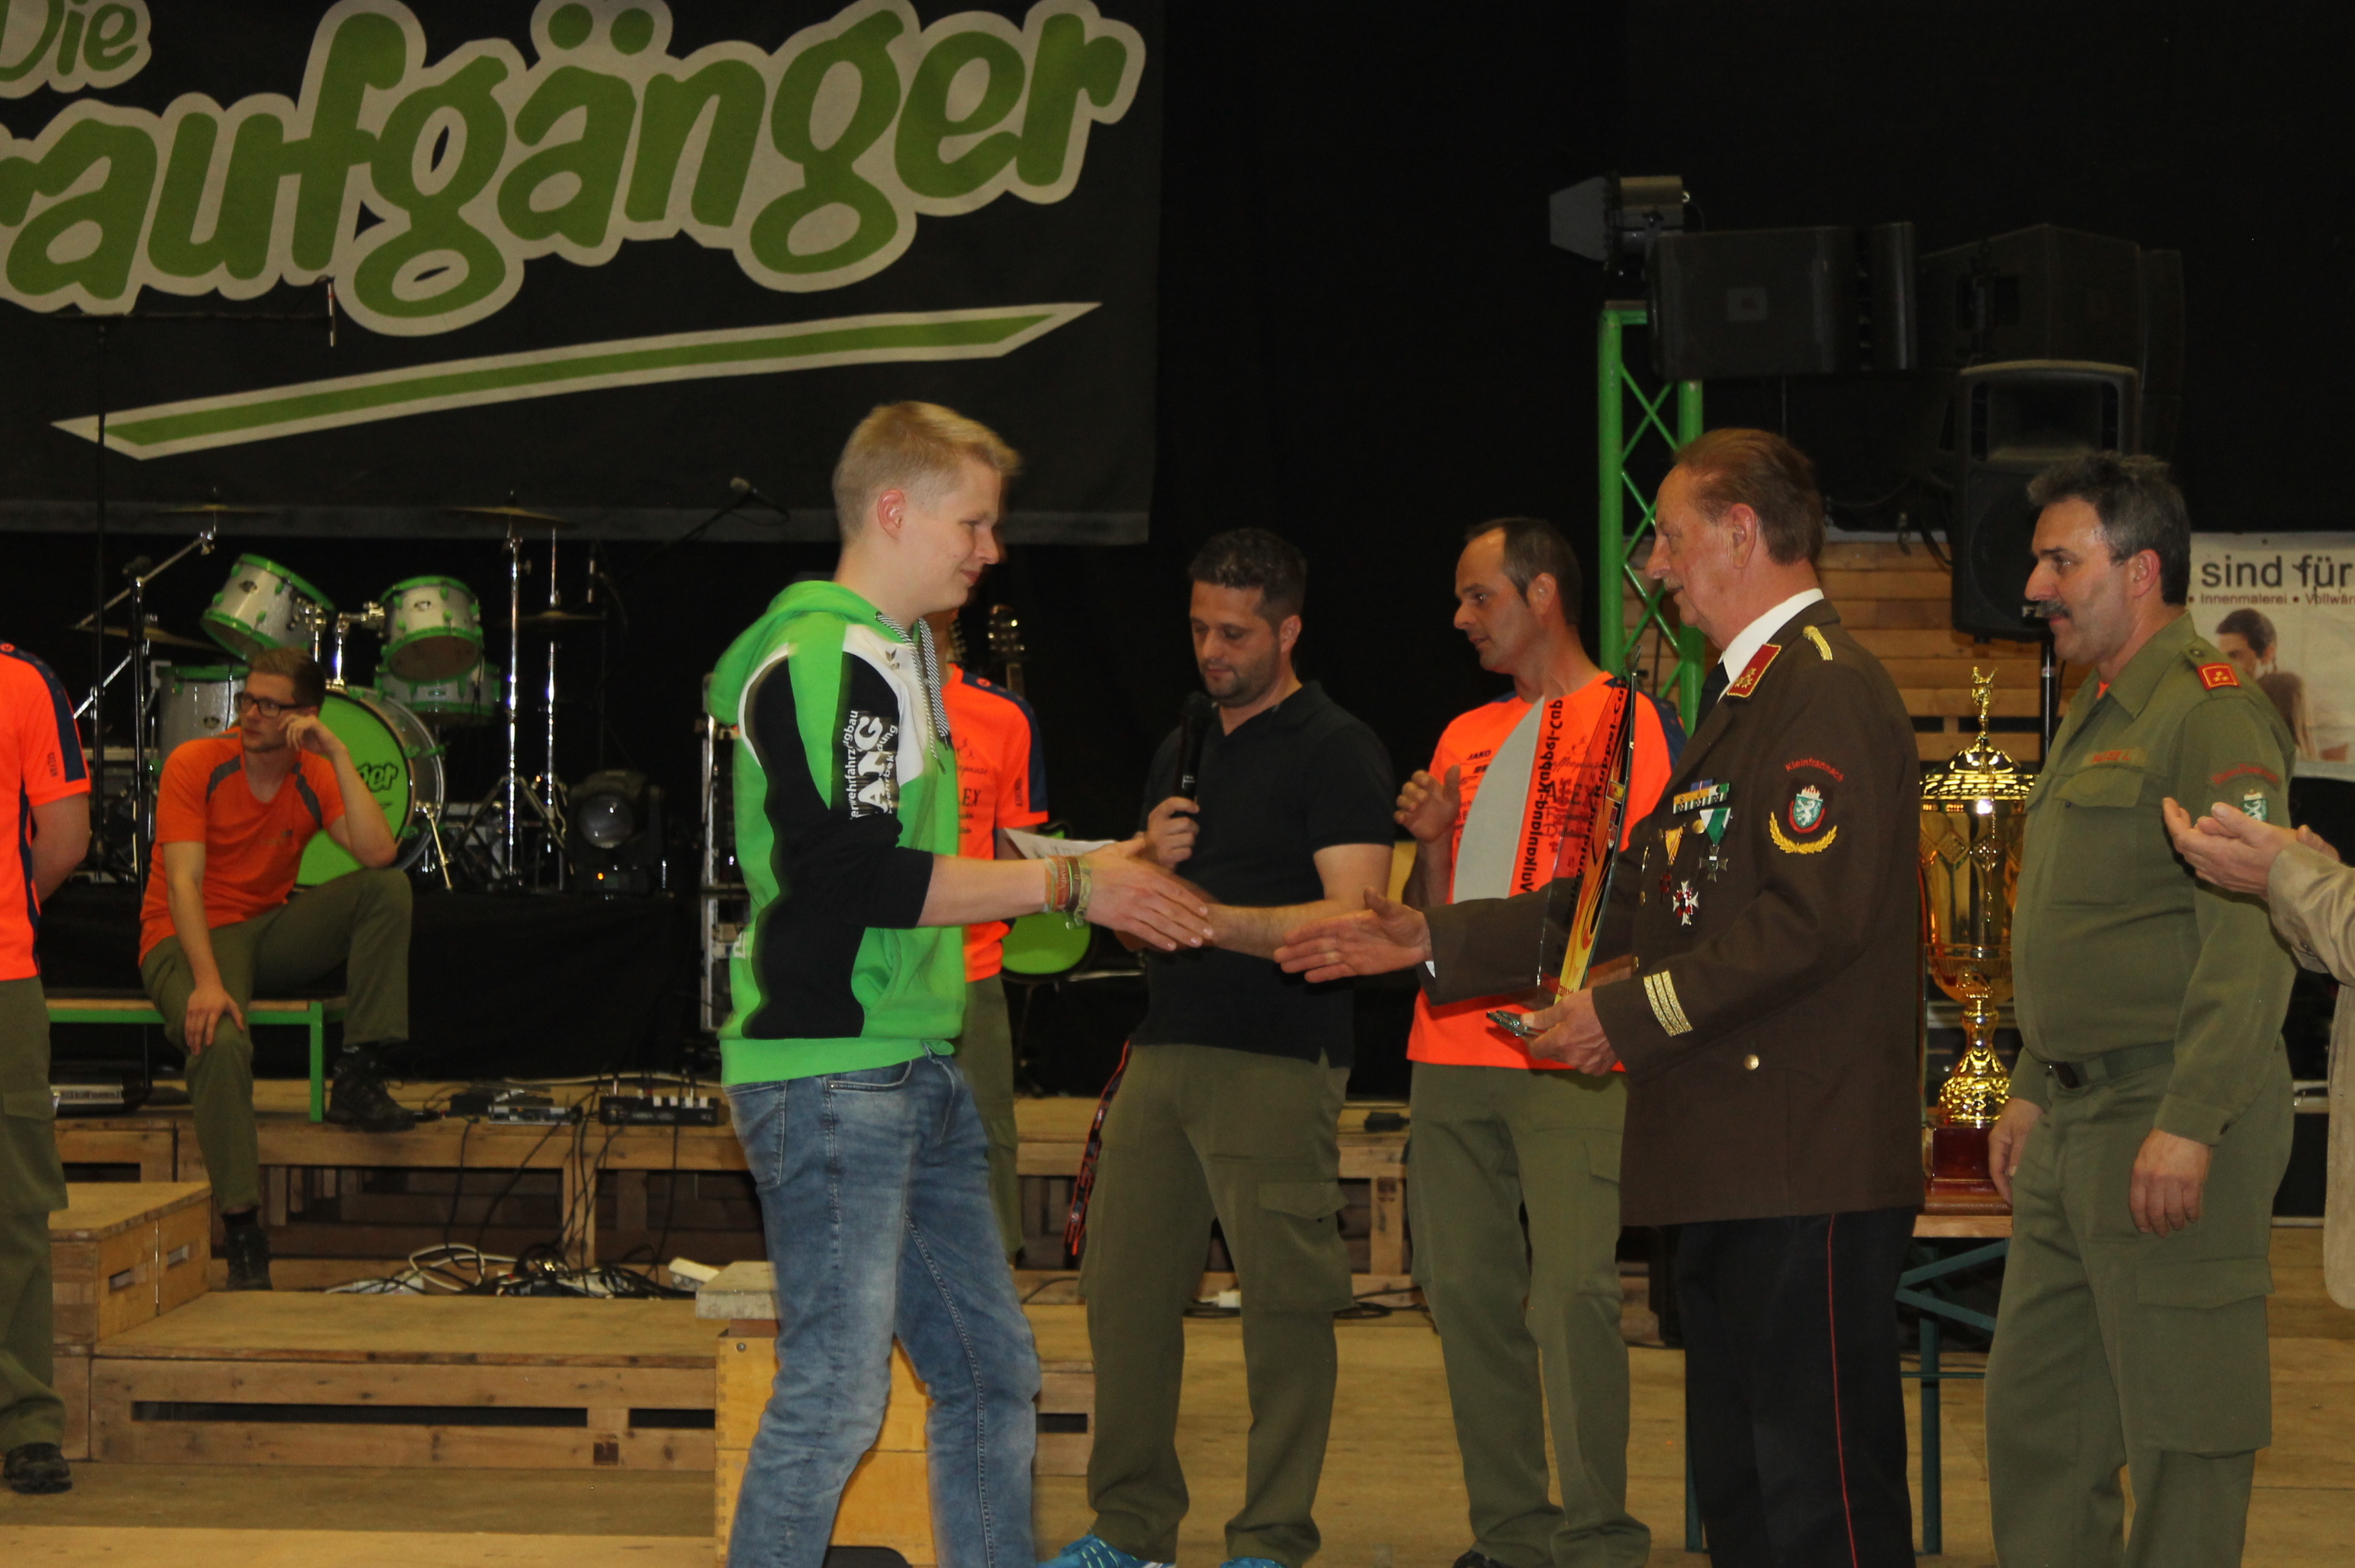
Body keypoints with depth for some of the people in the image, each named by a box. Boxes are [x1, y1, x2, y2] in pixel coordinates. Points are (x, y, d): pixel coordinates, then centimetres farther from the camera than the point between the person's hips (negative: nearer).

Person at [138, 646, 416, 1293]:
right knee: (221, 1042, -36)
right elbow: (184, 882, -20)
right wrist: (208, 983, -32)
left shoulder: (315, 777, 0)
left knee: (388, 888, -17)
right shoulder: (195, 764, -11)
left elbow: (379, 854, -18)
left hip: (269, 932, 5)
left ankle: (357, 1079, -18)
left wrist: (339, 756, -19)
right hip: (188, 940, -4)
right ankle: (241, 1231, -32)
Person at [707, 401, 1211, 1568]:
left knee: (992, 1369, 11)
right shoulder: (823, 655, -13)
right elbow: (854, 872, -22)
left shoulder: (898, 653, 19)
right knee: (836, 1391, -8)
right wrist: (1064, 882, -15)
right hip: (830, 1077, -10)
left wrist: (1091, 873, 15)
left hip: (917, 1069, 10)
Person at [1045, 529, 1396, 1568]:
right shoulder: (1181, 752, 20)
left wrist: (1210, 916, -22)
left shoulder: (1335, 750, -3)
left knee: (1283, 1305, -6)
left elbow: (1353, 921, -13)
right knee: (1124, 1289, 6)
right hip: (1163, 1052, 7)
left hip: (1277, 1063, -7)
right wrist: (1149, 861, 2)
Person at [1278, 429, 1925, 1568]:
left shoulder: (1827, 691, -12)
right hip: (1733, 1171, 11)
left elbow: (1813, 918, -22)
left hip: (1809, 1169, -11)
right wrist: (1432, 941, 20)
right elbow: (1640, 899, 24)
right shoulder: (1746, 696, 22)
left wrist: (1632, 1013, -15)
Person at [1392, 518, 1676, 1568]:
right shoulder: (1464, 739, 20)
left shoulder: (1636, 722, 2)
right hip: (1451, 1049, 6)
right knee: (1464, 1286, 4)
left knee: (1572, 1291, -13)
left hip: (1571, 1059, -6)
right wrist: (1431, 841, 3)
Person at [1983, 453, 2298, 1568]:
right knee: (2034, 1412, 13)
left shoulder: (2211, 713, -13)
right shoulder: (2094, 717, 18)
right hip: (2075, 1121, 10)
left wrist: (2189, 1126, -25)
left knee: (2182, 1424, -3)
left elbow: (2250, 940, -20)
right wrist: (2031, 1092, 21)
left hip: (2174, 1122, -10)